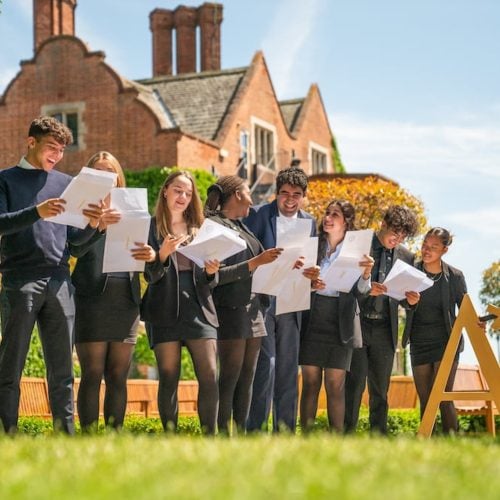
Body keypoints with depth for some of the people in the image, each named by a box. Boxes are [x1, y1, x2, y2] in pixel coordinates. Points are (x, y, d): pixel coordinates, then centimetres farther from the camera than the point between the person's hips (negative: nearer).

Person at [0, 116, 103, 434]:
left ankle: (66, 435, 5)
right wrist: (36, 212, -21)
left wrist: (92, 225, -4)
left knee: (62, 368, 3)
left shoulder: (65, 183, 18)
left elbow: (74, 238, 17)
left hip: (59, 282, 4)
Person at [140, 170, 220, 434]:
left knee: (209, 375, -9)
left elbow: (209, 282, 16)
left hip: (198, 307, 3)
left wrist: (210, 272, -7)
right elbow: (150, 275, -2)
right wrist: (163, 253, -21)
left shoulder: (200, 228, 16)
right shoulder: (153, 227, 6)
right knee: (169, 377, -4)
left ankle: (210, 437, -5)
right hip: (165, 309, -3)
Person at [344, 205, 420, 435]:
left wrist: (411, 301, -8)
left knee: (380, 389, 9)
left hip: (385, 329, 4)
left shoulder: (406, 256, 8)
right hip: (357, 324, -4)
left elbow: (405, 300, 14)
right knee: (354, 384, -5)